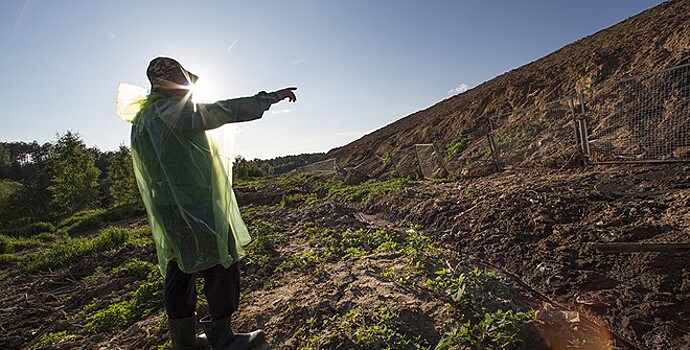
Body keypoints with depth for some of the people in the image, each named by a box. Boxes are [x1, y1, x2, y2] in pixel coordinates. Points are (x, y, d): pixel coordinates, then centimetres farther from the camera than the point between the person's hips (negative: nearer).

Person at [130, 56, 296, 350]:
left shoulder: (141, 119, 17)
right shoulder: (175, 111, -13)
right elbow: (225, 110, -17)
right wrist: (270, 98, -11)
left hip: (166, 210, 10)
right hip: (196, 209, -10)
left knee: (180, 274, 15)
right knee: (221, 268, 0)